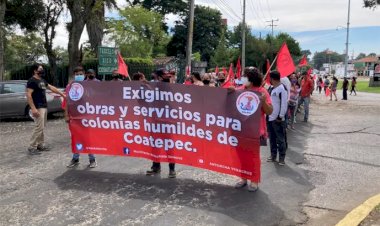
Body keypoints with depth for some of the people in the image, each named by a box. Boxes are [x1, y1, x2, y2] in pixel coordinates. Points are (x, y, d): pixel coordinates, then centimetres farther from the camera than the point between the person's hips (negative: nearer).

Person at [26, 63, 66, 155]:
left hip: (44, 107, 9)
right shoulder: (32, 81, -12)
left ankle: (40, 145, 20)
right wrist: (33, 108, -24)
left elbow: (52, 88, 25)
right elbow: (28, 95, -18)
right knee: (39, 127, -10)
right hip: (38, 108, -9)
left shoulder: (42, 80, 15)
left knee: (42, 127, 12)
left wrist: (62, 94, 25)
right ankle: (32, 147, -3)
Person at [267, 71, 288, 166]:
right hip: (270, 118, 8)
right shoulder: (271, 88, 11)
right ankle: (273, 155, 27)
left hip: (278, 119, -8)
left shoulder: (282, 89, -14)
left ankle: (281, 158, 12)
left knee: (280, 139, 2)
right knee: (272, 138, 15)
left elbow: (284, 104, -17)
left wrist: (280, 116, -17)